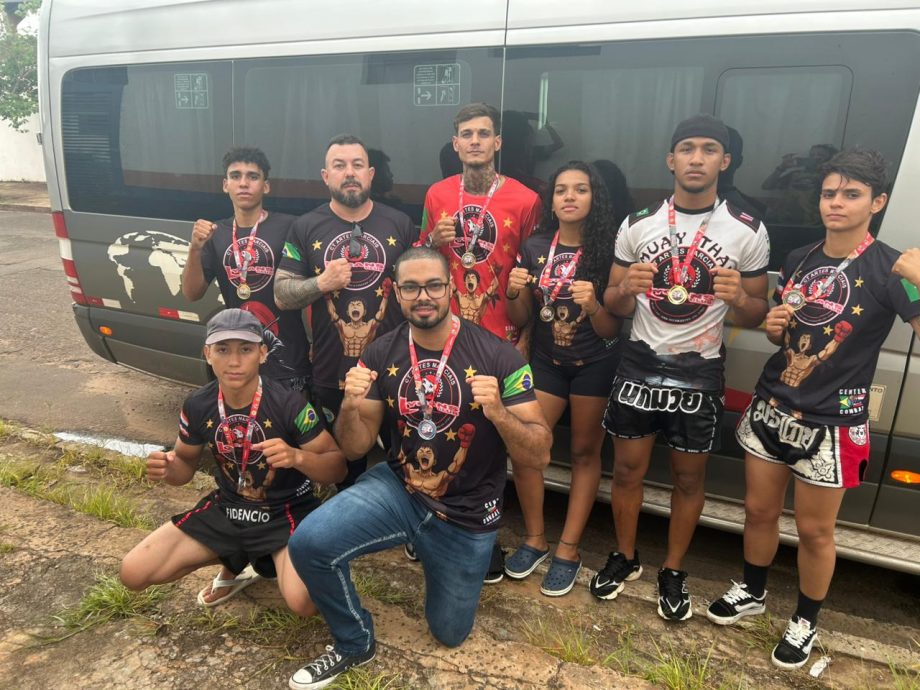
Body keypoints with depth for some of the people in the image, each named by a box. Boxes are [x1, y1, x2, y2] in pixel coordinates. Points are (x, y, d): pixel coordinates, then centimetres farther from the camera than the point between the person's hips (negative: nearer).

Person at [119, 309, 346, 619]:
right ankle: (236, 559, 16)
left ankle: (265, 560, 8)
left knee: (302, 601, -29)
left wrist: (297, 457, -36)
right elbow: (186, 463, 10)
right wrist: (166, 468, -15)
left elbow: (338, 467, -16)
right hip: (226, 509, 5)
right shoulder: (198, 405, -7)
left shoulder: (289, 404, -22)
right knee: (133, 573, -4)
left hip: (285, 513, -4)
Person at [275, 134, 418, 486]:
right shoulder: (306, 227, 2)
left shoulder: (399, 224, 2)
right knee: (345, 462, 18)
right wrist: (322, 283, -17)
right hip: (331, 374, 1)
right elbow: (281, 295, 2)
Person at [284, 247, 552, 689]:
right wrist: (351, 406, -25)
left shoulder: (497, 356, -18)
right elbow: (355, 449, -3)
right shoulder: (380, 354, -8)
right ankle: (354, 644, 5)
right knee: (308, 543, -25)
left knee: (449, 635, 16)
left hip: (466, 515, -1)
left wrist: (498, 413, -36)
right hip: (396, 489, 2)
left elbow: (540, 456, -17)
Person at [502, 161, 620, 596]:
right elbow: (519, 319, 3)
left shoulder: (608, 250, -10)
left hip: (594, 364, -3)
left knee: (585, 452, 6)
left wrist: (592, 306, -30)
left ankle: (568, 550, 19)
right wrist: (514, 293, -17)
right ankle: (535, 538, 17)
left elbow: (612, 330, -10)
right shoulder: (534, 248, -2)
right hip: (546, 361, 3)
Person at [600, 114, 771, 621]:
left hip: (700, 370, -1)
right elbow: (613, 307, 4)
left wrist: (739, 298, -21)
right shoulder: (637, 225, -1)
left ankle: (672, 572, 32)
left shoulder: (748, 232, -4)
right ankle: (625, 558, 33)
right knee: (627, 468, 9)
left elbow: (755, 316, 2)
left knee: (689, 476, 11)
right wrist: (626, 289, -19)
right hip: (640, 361, 1)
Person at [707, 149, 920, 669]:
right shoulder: (798, 261, 5)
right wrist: (773, 326, -4)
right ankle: (752, 592, 41)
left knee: (815, 530, 10)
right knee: (760, 511, 17)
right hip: (771, 408, 5)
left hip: (832, 423, -5)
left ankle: (806, 621, 34)